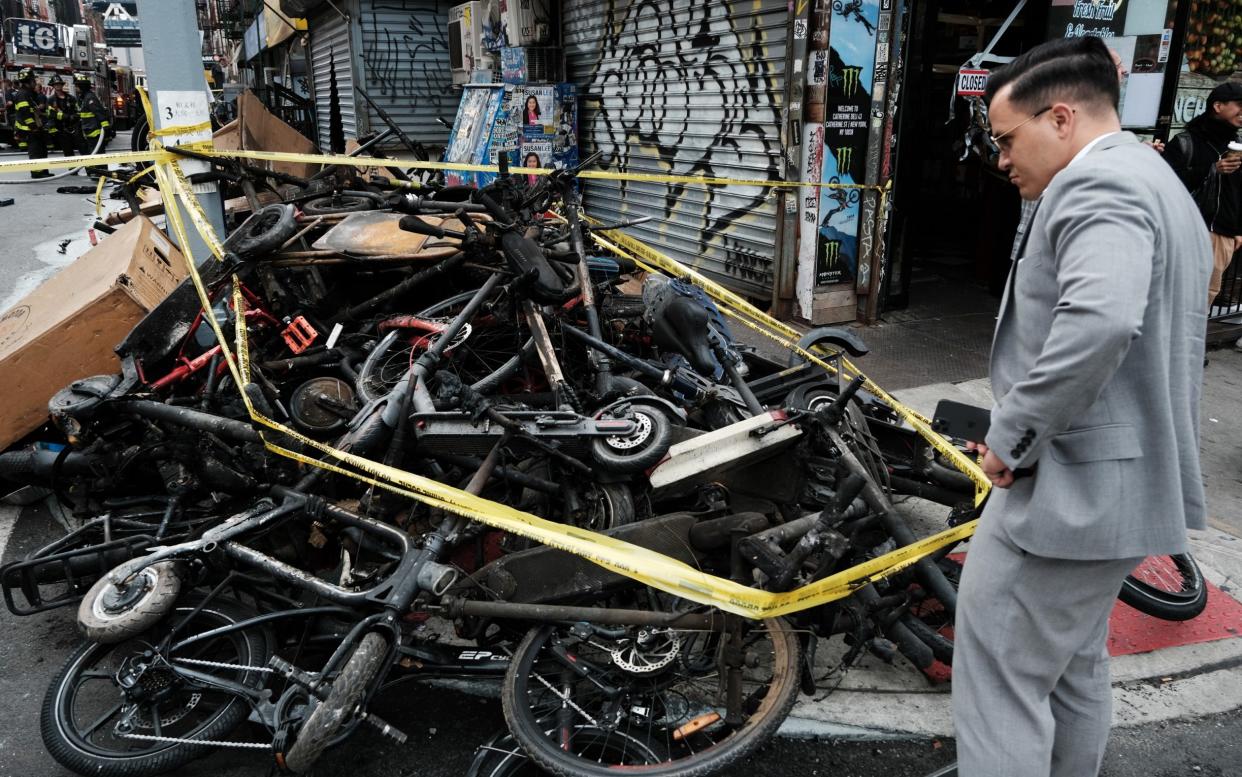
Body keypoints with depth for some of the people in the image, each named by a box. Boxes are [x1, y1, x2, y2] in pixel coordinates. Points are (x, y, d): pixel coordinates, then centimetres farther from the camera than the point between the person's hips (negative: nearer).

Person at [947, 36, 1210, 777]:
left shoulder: (1096, 181, -15)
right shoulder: (1162, 185, 18)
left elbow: (1099, 321, -33)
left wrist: (1012, 436, -22)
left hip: (1069, 485, -11)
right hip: (1128, 480, 11)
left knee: (1002, 681, -1)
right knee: (1075, 667, 22)